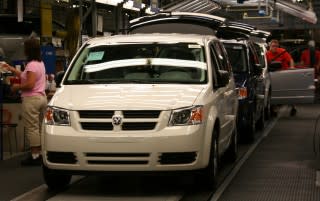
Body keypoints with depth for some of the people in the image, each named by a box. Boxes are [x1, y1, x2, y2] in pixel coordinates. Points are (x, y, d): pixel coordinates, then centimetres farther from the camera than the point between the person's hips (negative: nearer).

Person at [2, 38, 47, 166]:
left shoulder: (31, 65, -16)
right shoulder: (40, 63, 14)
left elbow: (30, 84, -22)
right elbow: (26, 77, 22)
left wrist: (17, 87, -7)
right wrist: (12, 69, 25)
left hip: (31, 99, -10)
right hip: (41, 97, 10)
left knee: (32, 128, -5)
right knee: (39, 127, 12)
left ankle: (35, 156, -4)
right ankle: (40, 153, 14)